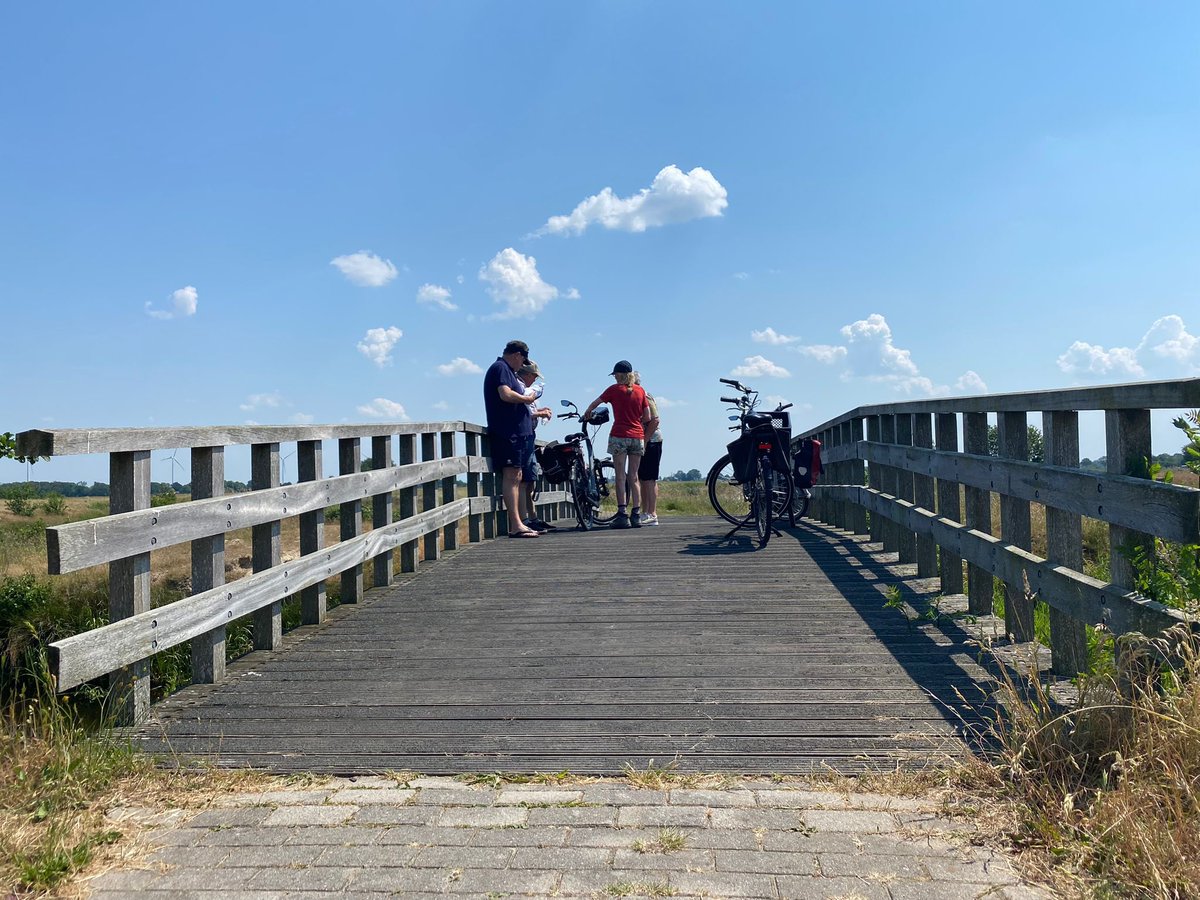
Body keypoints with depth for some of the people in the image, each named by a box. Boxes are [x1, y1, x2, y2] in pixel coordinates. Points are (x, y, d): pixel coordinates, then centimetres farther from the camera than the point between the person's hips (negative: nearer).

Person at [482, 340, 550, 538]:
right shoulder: (500, 368, -6)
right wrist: (528, 398, -7)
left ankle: (515, 524, 12)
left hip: (517, 432, 11)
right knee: (511, 476, -14)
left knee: (515, 477, 9)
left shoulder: (508, 371, 25)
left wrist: (536, 413, 35)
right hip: (507, 432, -11)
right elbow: (506, 395, -22)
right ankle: (516, 525, -17)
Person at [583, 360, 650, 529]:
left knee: (621, 477, -2)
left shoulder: (614, 389, -1)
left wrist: (586, 414, 31)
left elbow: (595, 403, 12)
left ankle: (622, 515, -7)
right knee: (633, 477, 8)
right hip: (638, 437, 3)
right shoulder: (640, 391, 7)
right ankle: (636, 515, 7)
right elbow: (647, 417, 7)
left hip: (619, 436, -3)